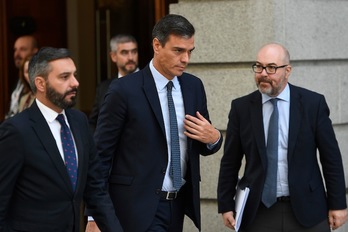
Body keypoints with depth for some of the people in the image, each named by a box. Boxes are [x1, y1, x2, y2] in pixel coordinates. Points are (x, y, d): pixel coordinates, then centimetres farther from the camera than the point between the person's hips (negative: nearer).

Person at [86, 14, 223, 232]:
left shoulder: (194, 86, 6)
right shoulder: (125, 90, -10)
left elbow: (203, 147, 17)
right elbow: (101, 153, -8)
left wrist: (214, 138, -7)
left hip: (178, 204, 6)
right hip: (139, 205, -6)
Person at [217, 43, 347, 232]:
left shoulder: (313, 103, -2)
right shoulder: (241, 108, 1)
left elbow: (331, 157, 0)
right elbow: (230, 162, 5)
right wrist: (226, 206, 3)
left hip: (307, 211, -1)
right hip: (258, 213, 1)